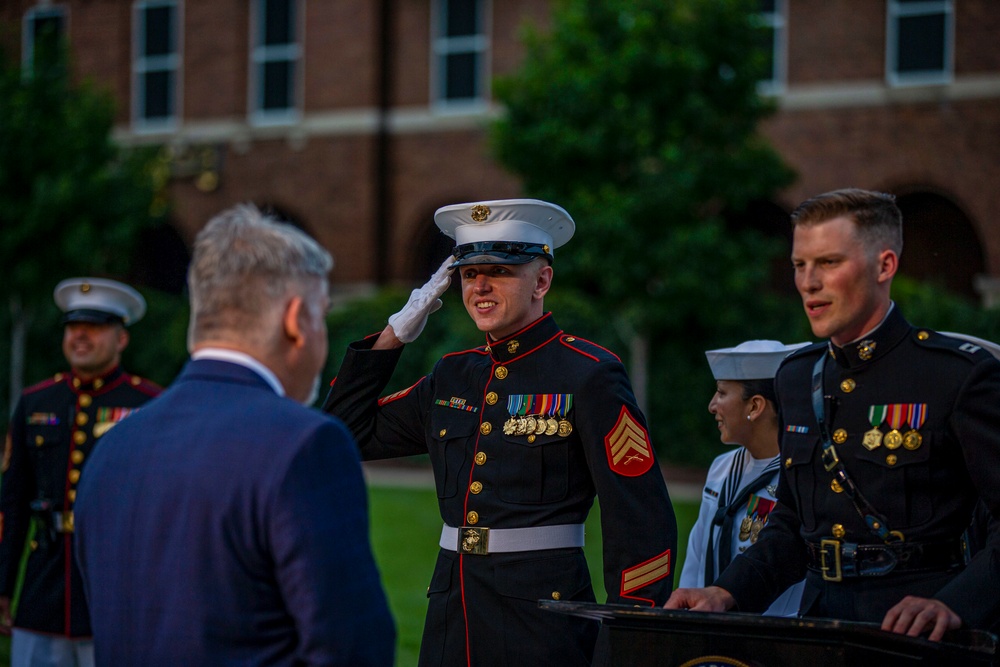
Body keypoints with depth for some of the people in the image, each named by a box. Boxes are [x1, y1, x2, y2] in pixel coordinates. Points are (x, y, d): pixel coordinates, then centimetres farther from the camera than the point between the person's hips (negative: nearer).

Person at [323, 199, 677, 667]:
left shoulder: (587, 375, -6)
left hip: (543, 626, -6)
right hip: (450, 626, 6)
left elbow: (642, 523, -8)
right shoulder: (452, 377, 13)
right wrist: (395, 335, 12)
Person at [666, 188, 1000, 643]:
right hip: (819, 626, 6)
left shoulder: (959, 374, -5)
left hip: (917, 637, -5)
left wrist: (955, 605, -22)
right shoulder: (796, 379, 15)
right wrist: (729, 593, 8)